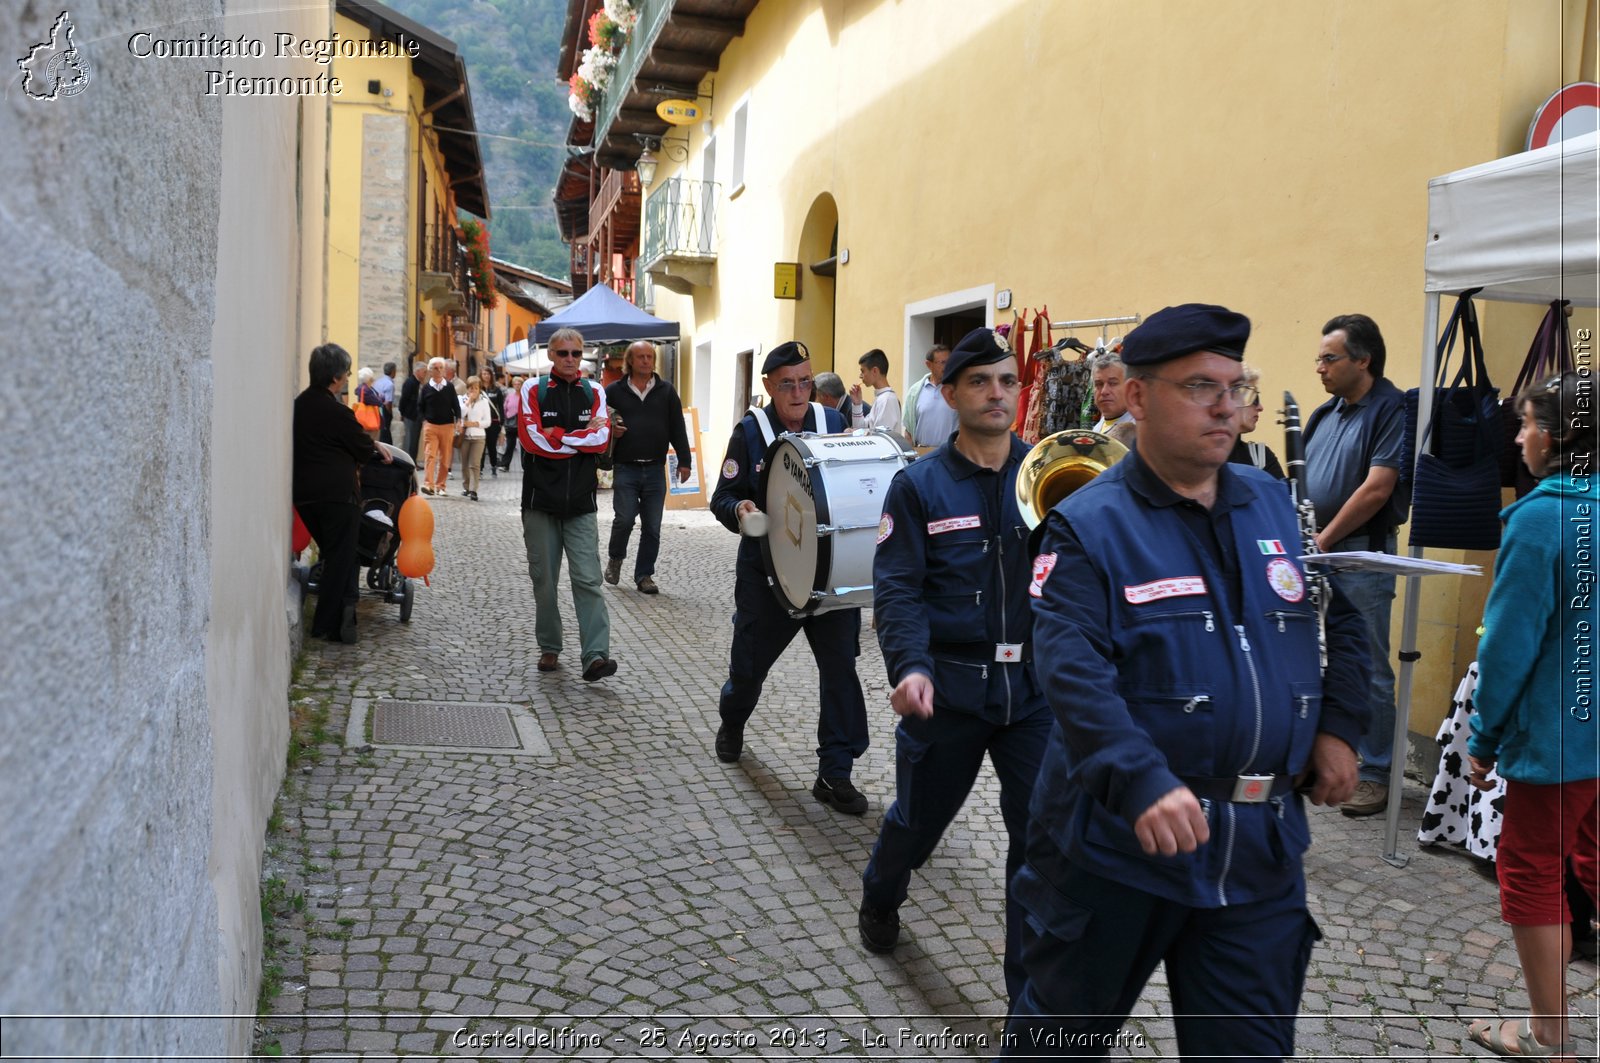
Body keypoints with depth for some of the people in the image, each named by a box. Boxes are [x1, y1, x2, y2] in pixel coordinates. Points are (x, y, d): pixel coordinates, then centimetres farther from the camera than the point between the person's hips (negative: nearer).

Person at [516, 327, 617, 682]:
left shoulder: (594, 393, 9)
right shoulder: (533, 390, 3)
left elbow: (602, 440, -5)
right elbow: (534, 439, -11)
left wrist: (557, 436, -9)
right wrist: (584, 434, -5)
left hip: (581, 502, 1)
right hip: (541, 498, 0)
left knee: (588, 579, -8)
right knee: (544, 579, 8)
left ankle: (595, 655, -13)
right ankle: (549, 649, 21)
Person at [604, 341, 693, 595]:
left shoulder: (666, 391, 9)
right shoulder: (614, 391, 5)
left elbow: (678, 429, 8)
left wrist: (684, 461, 3)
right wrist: (610, 431, -9)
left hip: (655, 470, 2)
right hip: (625, 468, -2)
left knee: (652, 527, 3)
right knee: (624, 519, -10)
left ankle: (644, 574, 16)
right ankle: (615, 558, 19)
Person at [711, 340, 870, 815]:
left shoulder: (832, 421, 1)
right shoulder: (750, 430, -5)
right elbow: (722, 496, -3)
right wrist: (739, 510, -25)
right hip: (767, 570, -1)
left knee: (840, 665, -6)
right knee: (749, 660, 14)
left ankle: (835, 773, 4)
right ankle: (732, 721, 48)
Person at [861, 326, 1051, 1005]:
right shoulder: (920, 485, -1)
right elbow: (897, 588, -9)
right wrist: (910, 666, -24)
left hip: (1036, 685, 1)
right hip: (950, 685, -1)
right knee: (920, 816, 17)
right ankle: (879, 900, 50)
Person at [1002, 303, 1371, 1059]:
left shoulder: (1276, 505, 8)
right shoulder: (1088, 524, -11)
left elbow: (1342, 618, 19)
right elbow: (1072, 671, -23)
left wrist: (1339, 726, 5)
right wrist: (1145, 782, -35)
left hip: (1261, 848, 5)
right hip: (1120, 838, -4)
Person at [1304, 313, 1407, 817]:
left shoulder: (1391, 410, -10)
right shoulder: (1325, 413, 13)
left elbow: (1376, 489, -17)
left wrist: (1324, 539, -11)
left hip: (1363, 554, -8)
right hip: (1316, 553, 8)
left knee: (1369, 671, -1)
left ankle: (1375, 774, 10)